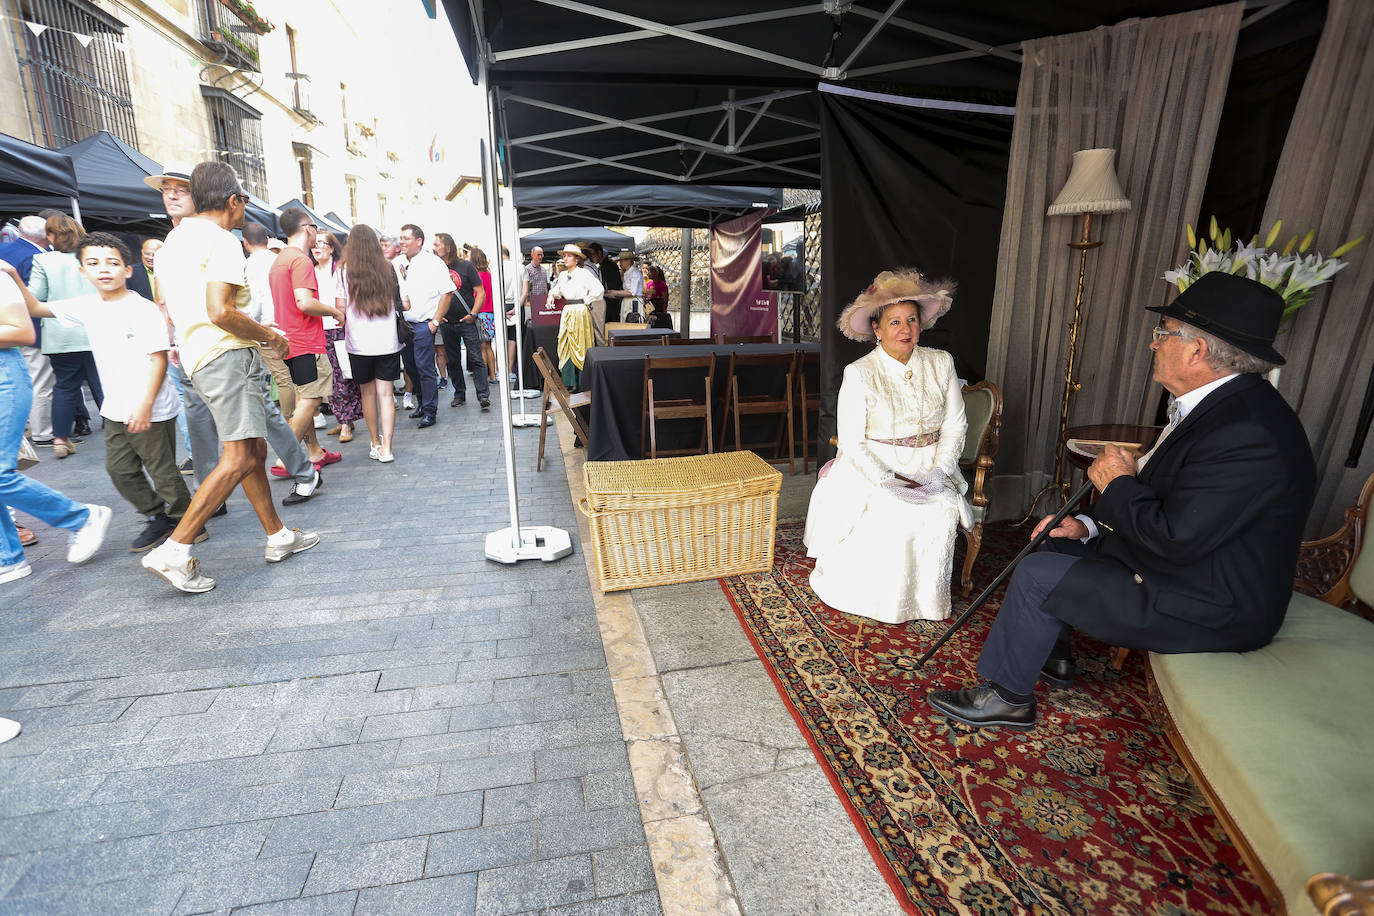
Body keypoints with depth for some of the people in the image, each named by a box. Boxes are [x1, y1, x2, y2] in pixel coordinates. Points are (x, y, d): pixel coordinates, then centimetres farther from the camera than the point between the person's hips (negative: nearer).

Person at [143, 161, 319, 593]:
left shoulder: (174, 239, 21)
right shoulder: (222, 241, -10)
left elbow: (171, 312, 25)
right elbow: (220, 312, -21)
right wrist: (270, 335, -7)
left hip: (198, 357, 10)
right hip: (226, 354, -10)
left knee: (255, 450, 12)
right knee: (239, 458, -13)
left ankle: (278, 536, 19)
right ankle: (175, 550, -11)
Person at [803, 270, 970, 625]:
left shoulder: (941, 363, 3)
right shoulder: (859, 373, -9)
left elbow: (955, 426, 5)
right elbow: (852, 442, -10)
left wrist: (938, 472, -11)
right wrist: (889, 481, -20)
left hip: (929, 467, 3)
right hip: (873, 469, -3)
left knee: (942, 513, -23)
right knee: (894, 518, -28)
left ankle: (927, 599, -1)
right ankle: (887, 601, -4)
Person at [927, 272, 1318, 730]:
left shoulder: (1249, 432, -30)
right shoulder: (1217, 403, 3)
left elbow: (1174, 540, -32)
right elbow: (1166, 501, 10)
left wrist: (1119, 483, -17)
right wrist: (1089, 524, -1)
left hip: (1208, 607, -10)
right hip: (1187, 560, 10)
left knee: (1039, 575, -16)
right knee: (1056, 543, 13)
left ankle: (1006, 696, 4)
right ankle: (1052, 656, 29)